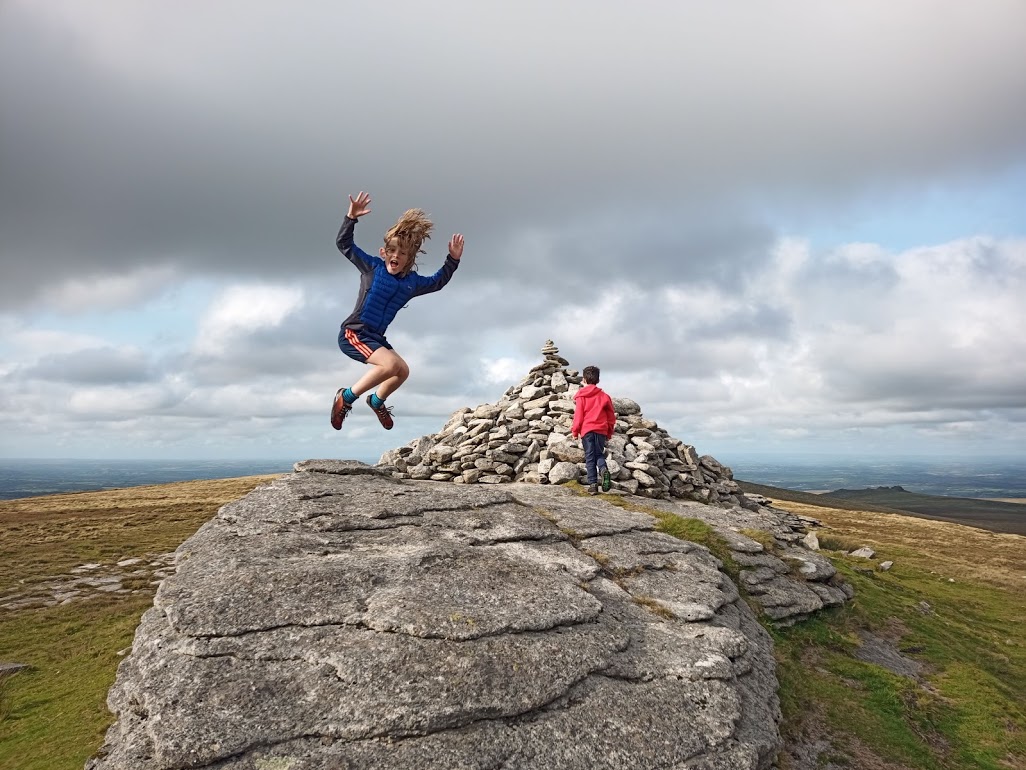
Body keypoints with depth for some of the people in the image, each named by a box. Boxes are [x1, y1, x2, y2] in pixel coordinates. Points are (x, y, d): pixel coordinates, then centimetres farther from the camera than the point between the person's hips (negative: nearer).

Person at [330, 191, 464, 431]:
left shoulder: (412, 282, 8)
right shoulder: (373, 266, -5)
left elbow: (438, 282, 22)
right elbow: (343, 244, -5)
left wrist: (453, 260, 12)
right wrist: (351, 217, -18)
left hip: (375, 337, 7)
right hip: (353, 333, -7)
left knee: (403, 371, 4)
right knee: (390, 364, -27)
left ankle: (377, 401, 32)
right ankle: (346, 397, -11)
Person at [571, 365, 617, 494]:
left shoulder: (581, 396, 1)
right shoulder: (604, 396, 9)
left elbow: (578, 415, -3)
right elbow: (611, 416, 12)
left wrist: (575, 431, 6)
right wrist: (609, 433, 22)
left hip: (586, 430, -2)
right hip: (601, 430, 2)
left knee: (590, 457, 3)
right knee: (599, 454, 14)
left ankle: (593, 484, -4)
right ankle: (604, 469, -18)